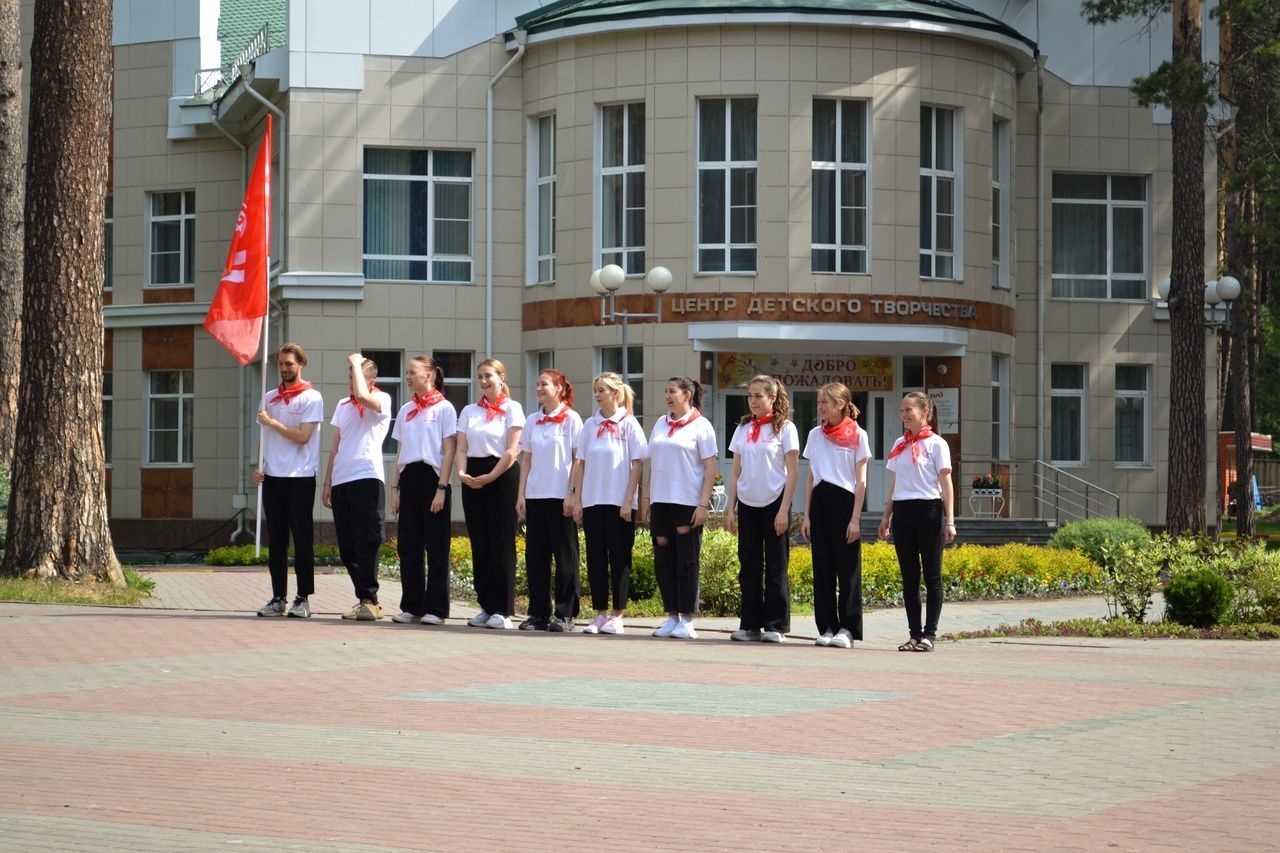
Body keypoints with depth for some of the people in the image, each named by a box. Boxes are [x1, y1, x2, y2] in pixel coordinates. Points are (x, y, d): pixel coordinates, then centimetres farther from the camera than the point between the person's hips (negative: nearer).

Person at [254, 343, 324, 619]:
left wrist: (271, 422, -8)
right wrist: (259, 466, 4)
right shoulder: (269, 398, 14)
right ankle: (278, 598, 10)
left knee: (302, 539, -1)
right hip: (272, 477, 5)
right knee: (276, 541, 6)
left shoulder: (311, 398, -4)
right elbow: (264, 436, 18)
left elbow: (302, 436, -13)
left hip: (300, 477, -5)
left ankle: (303, 599, 2)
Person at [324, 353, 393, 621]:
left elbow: (362, 395, -24)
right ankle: (365, 599, 12)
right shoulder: (343, 405, 20)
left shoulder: (381, 400, 0)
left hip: (367, 478, -7)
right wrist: (327, 483, 18)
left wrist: (356, 362, -10)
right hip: (341, 481, 7)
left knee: (366, 543, -8)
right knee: (347, 547, 5)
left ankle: (369, 601, -5)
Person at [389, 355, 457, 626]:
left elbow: (449, 451, -7)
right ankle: (411, 606, 11)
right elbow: (400, 452, 17)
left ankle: (435, 608, 2)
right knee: (408, 546, 6)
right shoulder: (406, 410, 14)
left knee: (436, 547, -2)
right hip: (409, 478, 6)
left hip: (432, 478, -6)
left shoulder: (443, 408, -3)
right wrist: (395, 487, 10)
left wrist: (442, 488, -13)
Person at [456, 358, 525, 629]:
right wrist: (462, 473, -12)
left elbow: (512, 450, -9)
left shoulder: (512, 409, 0)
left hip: (502, 476, -5)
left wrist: (489, 477, -16)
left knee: (501, 543, -5)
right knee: (480, 543, 5)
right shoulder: (469, 411, 14)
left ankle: (503, 610, -2)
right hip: (473, 480, 5)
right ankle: (486, 606, 11)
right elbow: (462, 448, 8)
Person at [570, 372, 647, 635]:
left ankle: (617, 616, 5)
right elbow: (580, 463, 11)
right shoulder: (590, 425, 9)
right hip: (592, 501, 4)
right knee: (595, 557, 5)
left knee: (619, 557, 0)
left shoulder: (629, 424, -3)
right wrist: (577, 499, 4)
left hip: (619, 502, -4)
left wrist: (628, 501, -11)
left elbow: (637, 464, -5)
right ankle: (600, 614, 12)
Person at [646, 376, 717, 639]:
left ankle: (687, 620, 3)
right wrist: (648, 501, 12)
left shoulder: (700, 425, -3)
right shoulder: (661, 424, 13)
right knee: (663, 560, 5)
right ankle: (672, 616, 12)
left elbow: (710, 468, -6)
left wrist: (703, 504, -13)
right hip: (661, 501, 6)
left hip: (687, 503, -6)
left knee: (686, 561, -2)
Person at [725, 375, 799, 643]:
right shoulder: (742, 429, 10)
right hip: (747, 504, 5)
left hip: (774, 503, -5)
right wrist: (730, 508, 6)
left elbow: (793, 472, -6)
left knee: (775, 566, -1)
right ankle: (750, 624, 11)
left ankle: (776, 626, 2)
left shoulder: (784, 428, -3)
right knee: (749, 566, 6)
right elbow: (736, 472, 12)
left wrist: (784, 510, -12)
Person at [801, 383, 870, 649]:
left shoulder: (857, 435, -2)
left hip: (845, 501, -4)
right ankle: (827, 627, 8)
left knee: (848, 567, -3)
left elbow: (861, 481, -3)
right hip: (820, 502, 4)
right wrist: (807, 516, 8)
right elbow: (810, 478, 13)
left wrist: (855, 519, -9)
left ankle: (847, 629, 0)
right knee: (822, 567, 4)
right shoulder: (815, 435, 11)